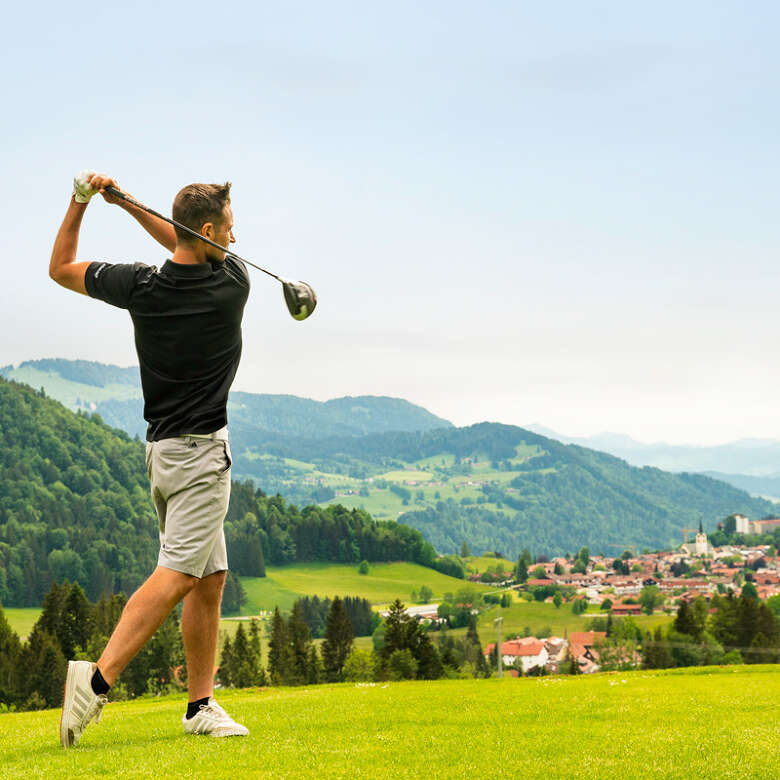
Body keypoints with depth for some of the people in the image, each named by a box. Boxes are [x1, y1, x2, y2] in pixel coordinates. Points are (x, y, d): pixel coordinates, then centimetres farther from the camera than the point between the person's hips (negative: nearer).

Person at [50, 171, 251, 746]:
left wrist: (80, 202, 11)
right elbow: (193, 249, 11)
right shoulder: (234, 284, -11)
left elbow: (60, 268, 14)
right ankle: (98, 678, -24)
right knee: (177, 575, -11)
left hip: (162, 447, 7)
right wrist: (129, 204, 3)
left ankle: (201, 704, 11)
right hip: (202, 451, -6)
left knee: (211, 576, 11)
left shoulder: (139, 285, -2)